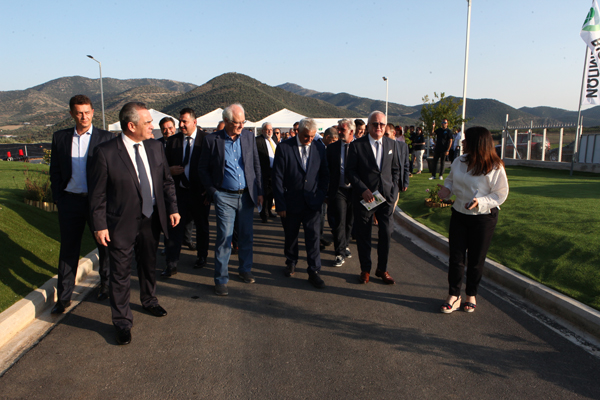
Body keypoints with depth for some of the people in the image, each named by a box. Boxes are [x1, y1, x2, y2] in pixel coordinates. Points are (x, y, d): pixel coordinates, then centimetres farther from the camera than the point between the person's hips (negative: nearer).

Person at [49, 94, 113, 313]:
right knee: (68, 250, 9)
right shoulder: (60, 137, 7)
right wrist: (58, 198, 3)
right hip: (70, 201, 2)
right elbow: (55, 171, 10)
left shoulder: (105, 137, -1)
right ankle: (63, 297, 20)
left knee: (105, 247, 10)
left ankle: (106, 285, 31)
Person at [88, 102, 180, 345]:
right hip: (122, 224, -5)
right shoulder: (105, 152, -15)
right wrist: (99, 225, -12)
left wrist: (172, 208, 1)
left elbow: (167, 181, 8)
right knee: (120, 274, 6)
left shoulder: (155, 147, 1)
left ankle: (149, 301, 48)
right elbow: (97, 193, -11)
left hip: (151, 220, 5)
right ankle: (122, 323, 23)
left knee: (149, 266, 23)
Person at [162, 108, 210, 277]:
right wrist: (169, 169, -10)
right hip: (179, 190, 2)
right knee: (175, 226, -1)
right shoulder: (172, 140, 6)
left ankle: (202, 256, 34)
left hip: (200, 192, -2)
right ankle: (171, 264, 6)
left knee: (202, 226, 14)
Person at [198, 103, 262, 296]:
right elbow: (203, 169, 2)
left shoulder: (249, 137, 4)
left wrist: (259, 192, 7)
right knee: (224, 237, -4)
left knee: (246, 235, 13)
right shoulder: (212, 140, -5)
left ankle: (245, 270, 32)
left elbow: (256, 165, 10)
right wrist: (213, 192, -3)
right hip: (224, 197, -3)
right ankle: (221, 279, 9)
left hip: (246, 195, 3)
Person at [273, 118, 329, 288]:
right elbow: (277, 178, -7)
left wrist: (321, 194, -1)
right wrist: (280, 204, -10)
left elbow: (325, 173, 9)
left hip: (312, 202, 1)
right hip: (291, 202, -1)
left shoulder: (319, 147, 1)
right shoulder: (284, 147, -7)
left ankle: (314, 271, 9)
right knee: (290, 235, 13)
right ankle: (291, 263, 37)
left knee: (313, 236, -2)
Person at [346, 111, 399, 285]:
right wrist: (363, 190, -16)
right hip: (364, 198, -3)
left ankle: (382, 269, 25)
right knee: (363, 236, 7)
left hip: (387, 198, 3)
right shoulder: (357, 145, -5)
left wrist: (394, 191, 2)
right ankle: (365, 269, 26)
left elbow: (395, 170, 13)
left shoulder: (391, 144, 8)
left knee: (386, 234, 5)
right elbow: (350, 171, -6)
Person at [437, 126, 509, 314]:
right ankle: (453, 296, 15)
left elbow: (500, 194, -11)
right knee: (456, 257, 3)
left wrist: (480, 202, -26)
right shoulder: (459, 161, 1)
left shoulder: (495, 168, -14)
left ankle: (471, 295, 29)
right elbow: (451, 180, 16)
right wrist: (446, 189, -6)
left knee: (476, 259, 9)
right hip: (459, 214, 4)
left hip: (484, 218, -4)